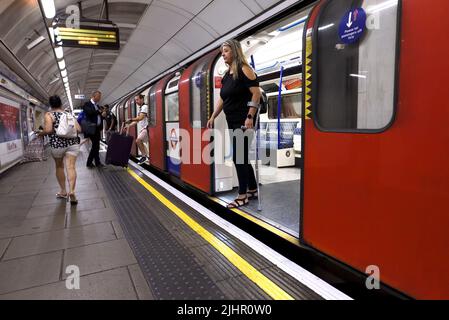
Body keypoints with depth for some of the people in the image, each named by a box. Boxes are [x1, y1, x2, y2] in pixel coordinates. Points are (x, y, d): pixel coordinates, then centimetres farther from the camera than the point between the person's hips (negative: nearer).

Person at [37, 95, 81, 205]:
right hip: (72, 143, 2)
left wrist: (41, 133, 4)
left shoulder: (49, 115, -1)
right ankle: (71, 191, -23)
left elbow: (48, 130, -16)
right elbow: (79, 129, 6)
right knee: (71, 167, -6)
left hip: (57, 144, -2)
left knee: (59, 166, 17)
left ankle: (63, 191, 25)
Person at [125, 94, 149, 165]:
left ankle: (144, 156, -9)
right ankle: (148, 156, 22)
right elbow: (137, 120, 17)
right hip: (141, 128, 10)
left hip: (146, 128, -10)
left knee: (138, 140, -20)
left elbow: (140, 118, -23)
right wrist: (129, 126, 10)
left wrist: (131, 119, -22)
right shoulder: (139, 108, 18)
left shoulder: (145, 107, -11)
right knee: (140, 142, 13)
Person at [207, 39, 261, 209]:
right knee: (242, 156, 12)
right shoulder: (227, 75, 16)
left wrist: (250, 117, -24)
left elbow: (256, 93, -17)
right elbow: (222, 99, 21)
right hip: (232, 122, 9)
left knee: (238, 156, -7)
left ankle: (242, 195, 3)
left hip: (244, 121, -9)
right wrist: (213, 117, 18)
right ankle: (253, 190, 24)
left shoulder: (244, 69, -8)